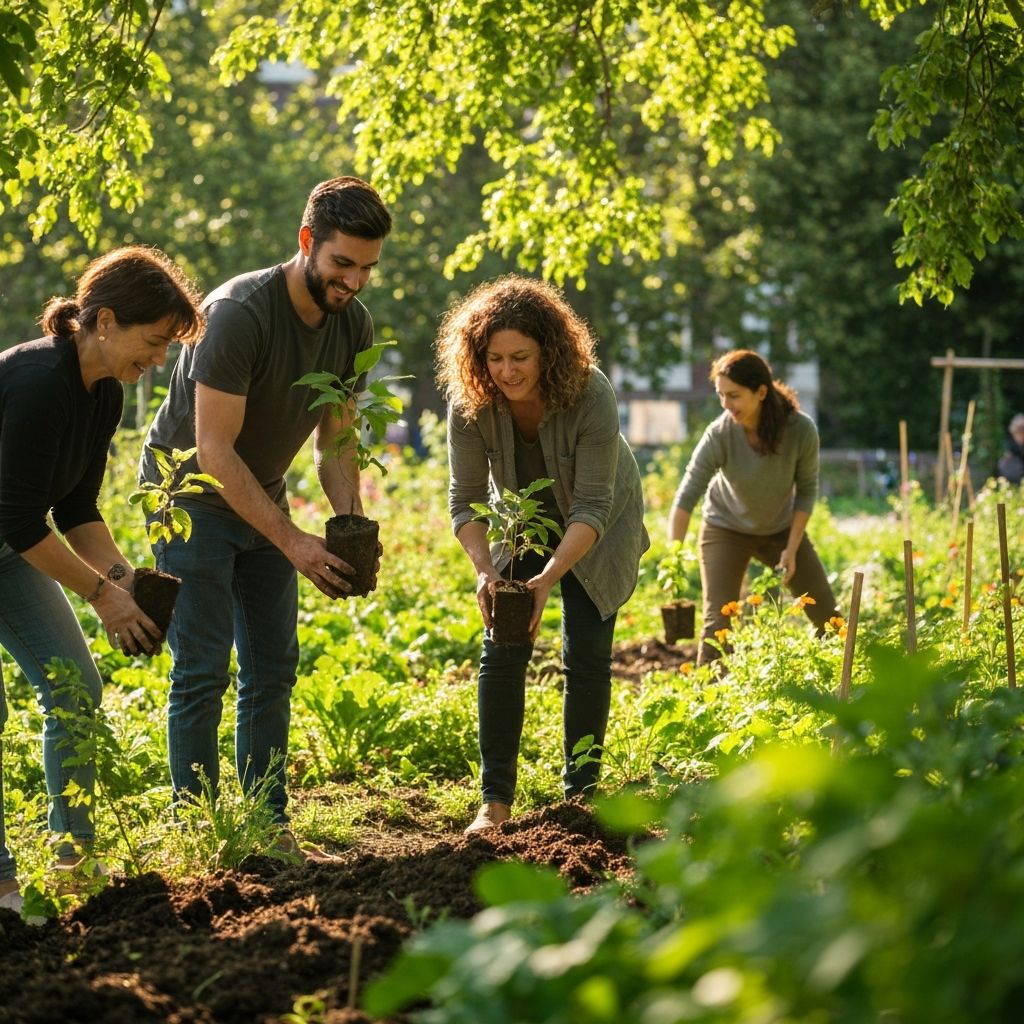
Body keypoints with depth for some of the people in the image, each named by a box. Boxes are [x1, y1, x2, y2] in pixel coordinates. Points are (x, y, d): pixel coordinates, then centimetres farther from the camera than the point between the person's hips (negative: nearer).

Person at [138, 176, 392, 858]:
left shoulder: (353, 326, -6)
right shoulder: (239, 314, -28)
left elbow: (333, 442, 2)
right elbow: (215, 452, -28)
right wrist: (292, 541, -30)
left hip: (261, 496, 7)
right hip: (190, 493, -7)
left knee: (273, 669, 6)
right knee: (203, 671, -10)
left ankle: (269, 827, 11)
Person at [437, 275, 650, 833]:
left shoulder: (590, 395, -35)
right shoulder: (470, 403, -26)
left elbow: (592, 506, -34)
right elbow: (465, 498, -20)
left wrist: (548, 577, -46)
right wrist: (484, 570, -37)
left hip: (597, 531, -2)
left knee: (586, 653, -7)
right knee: (502, 652, -7)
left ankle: (580, 792, 6)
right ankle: (496, 798, -3)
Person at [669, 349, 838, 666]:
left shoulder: (801, 430, -26)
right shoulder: (719, 435, -30)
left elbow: (806, 491, -12)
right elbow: (686, 497, -32)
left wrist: (792, 549, -16)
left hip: (782, 529, 2)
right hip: (726, 530, -2)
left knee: (826, 615, 8)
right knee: (719, 620, -14)